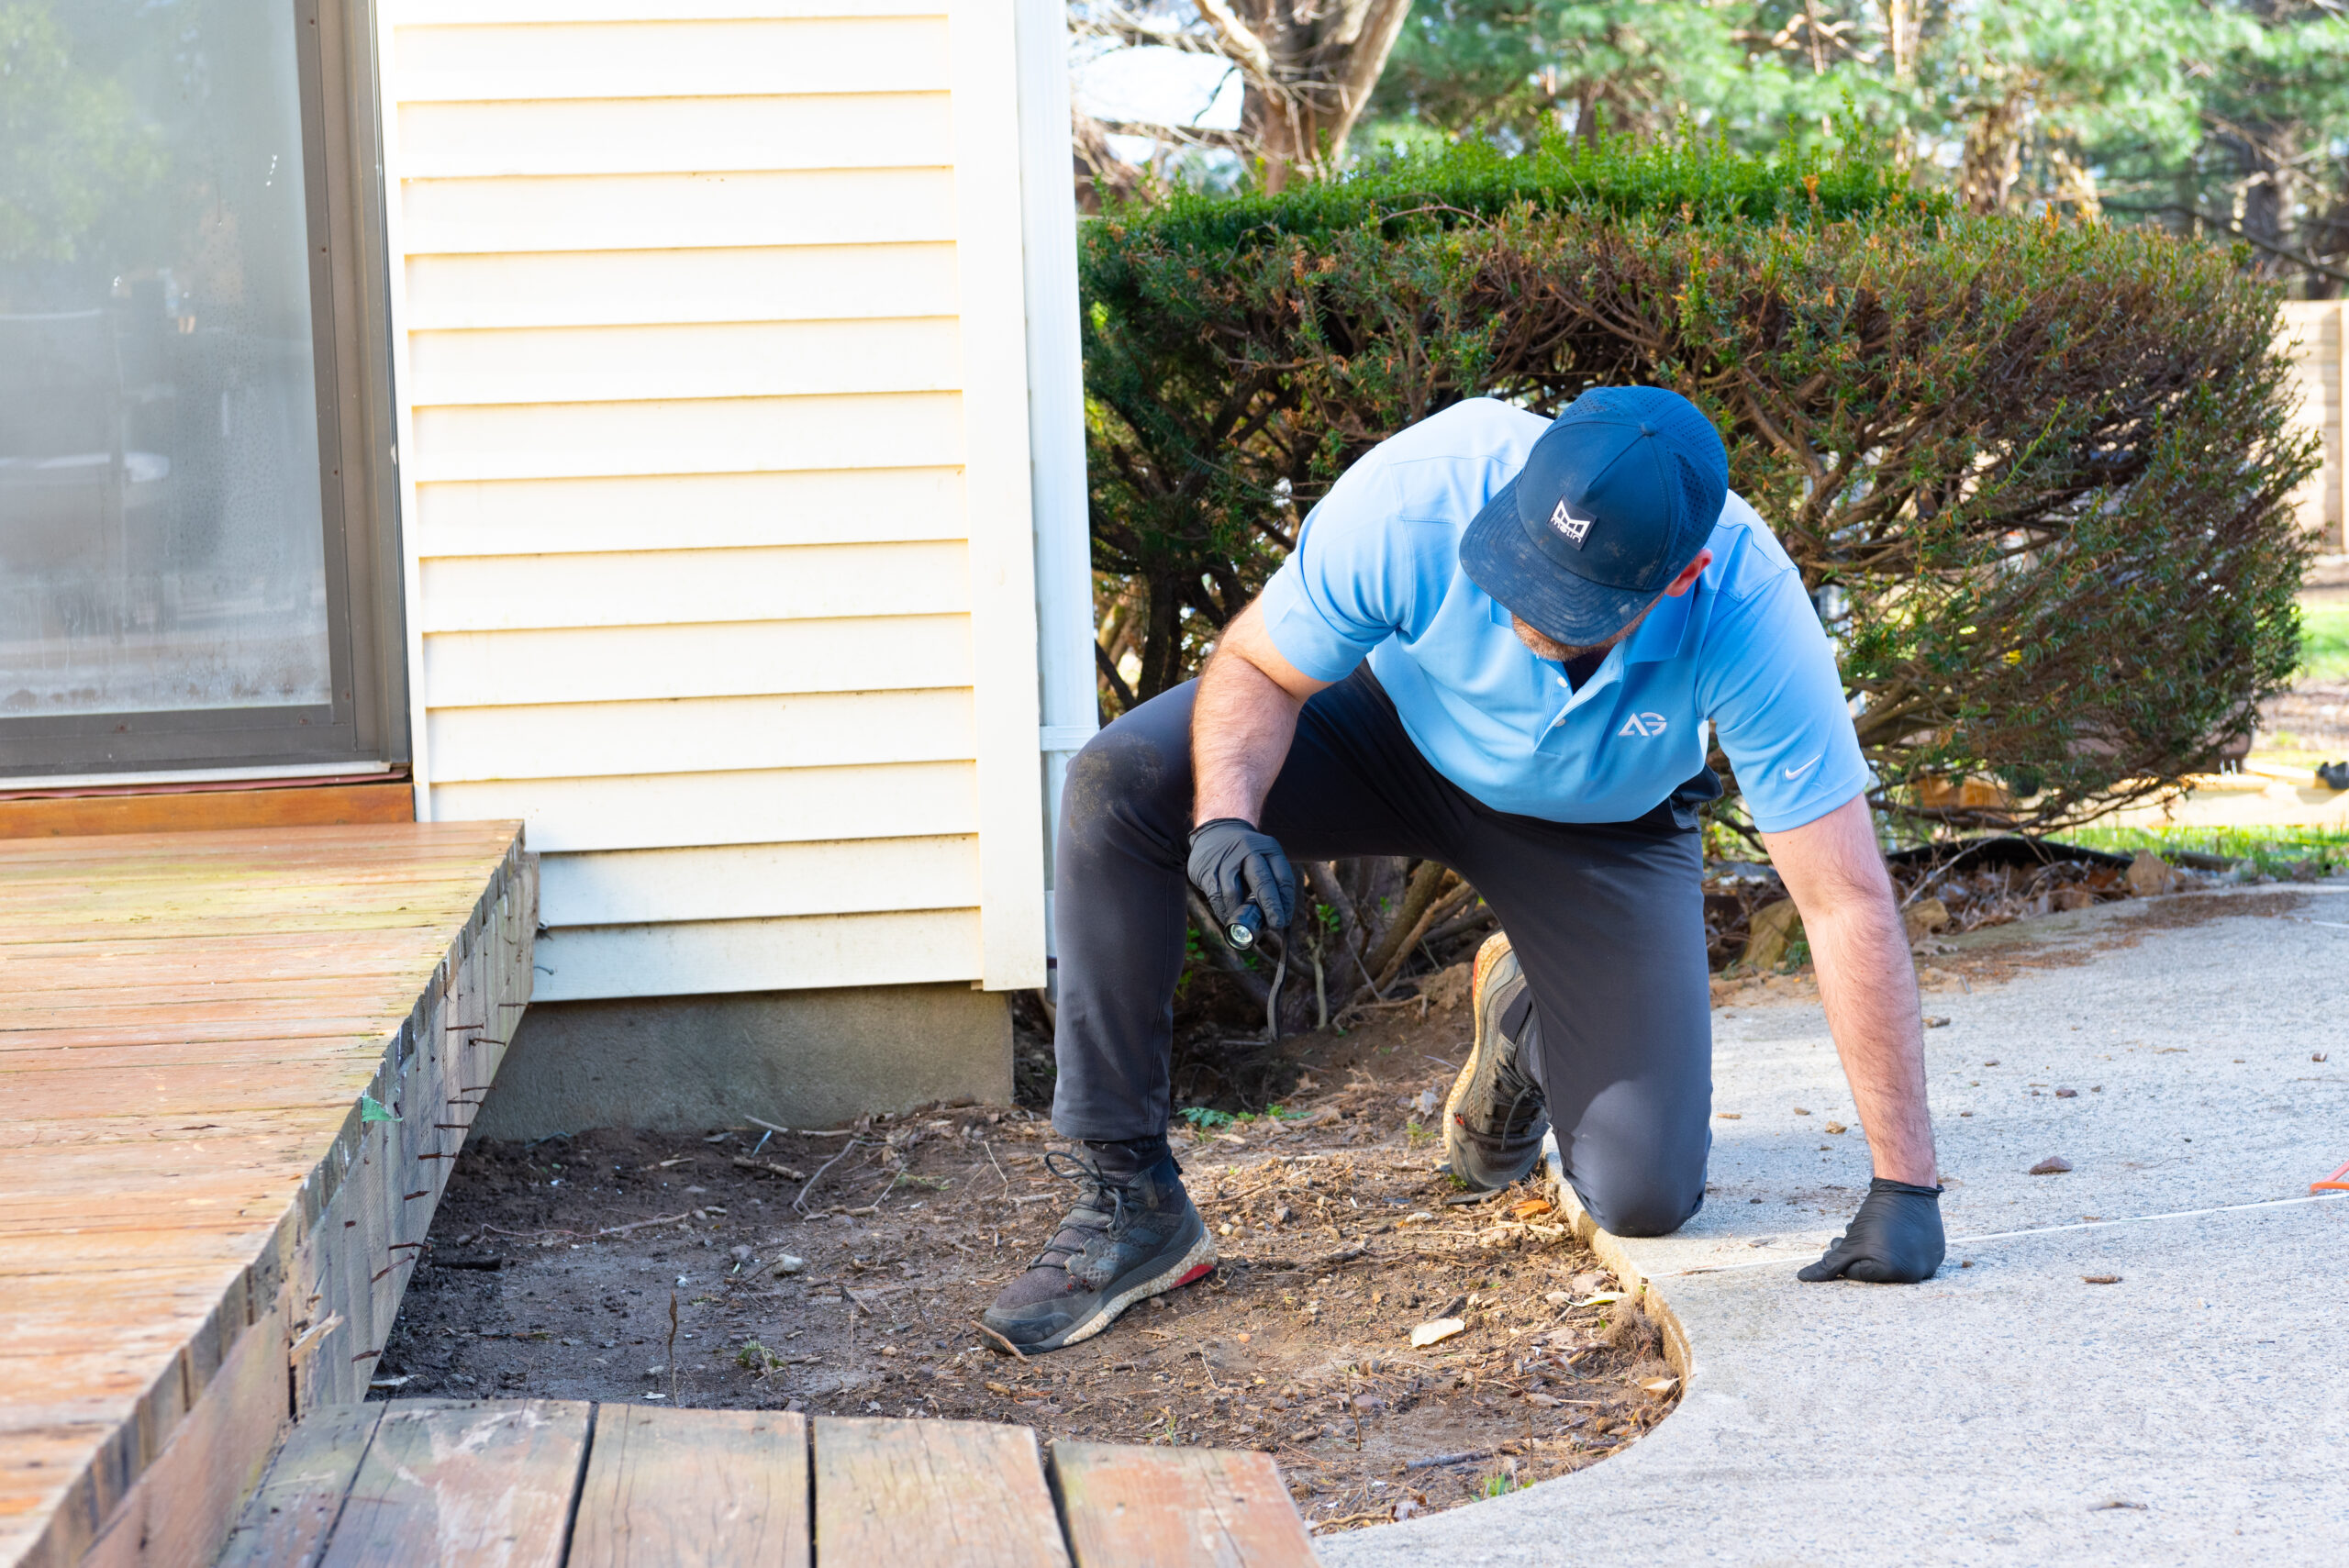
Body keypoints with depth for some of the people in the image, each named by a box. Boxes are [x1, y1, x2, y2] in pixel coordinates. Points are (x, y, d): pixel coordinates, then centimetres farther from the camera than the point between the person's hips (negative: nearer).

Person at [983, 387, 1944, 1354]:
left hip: (1598, 828, 0)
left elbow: (1848, 902, -32)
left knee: (1645, 1198, -12)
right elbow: (1257, 665, -21)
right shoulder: (1418, 495, -38)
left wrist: (1904, 1184, -32)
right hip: (1395, 723, 0)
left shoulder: (1749, 614, -38)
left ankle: (1526, 1007, 24)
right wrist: (1225, 814, -44)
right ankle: (1127, 1199, -17)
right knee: (1118, 783, -27)